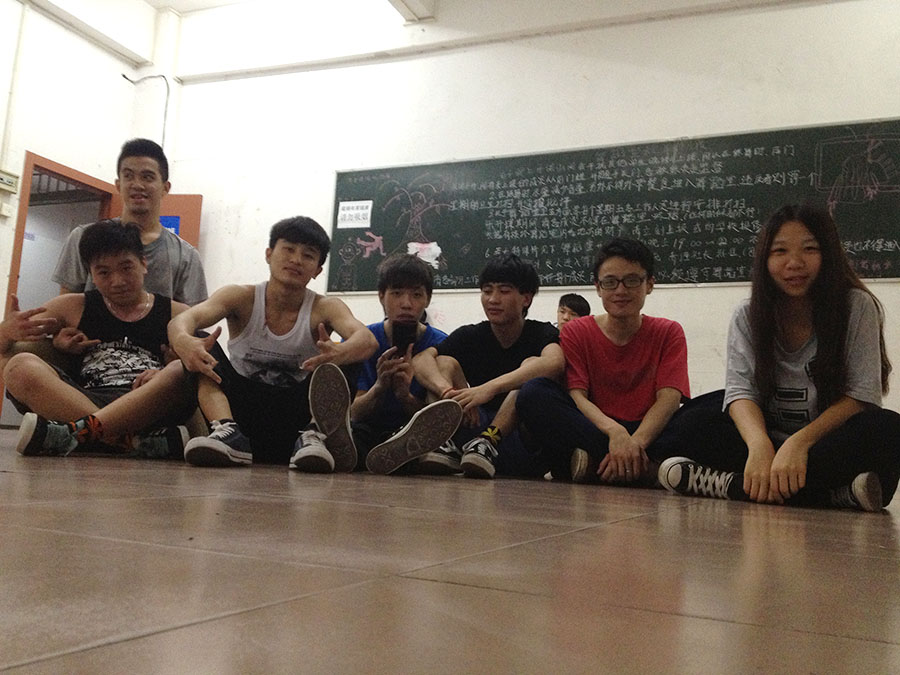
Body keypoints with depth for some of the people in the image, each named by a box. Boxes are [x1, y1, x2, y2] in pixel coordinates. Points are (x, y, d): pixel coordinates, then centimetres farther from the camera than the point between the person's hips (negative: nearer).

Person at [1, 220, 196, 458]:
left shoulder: (176, 314, 16)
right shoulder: (74, 308, 20)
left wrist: (167, 378, -17)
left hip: (149, 409, -2)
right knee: (20, 366, -22)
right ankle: (141, 444, -39)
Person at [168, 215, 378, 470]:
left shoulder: (324, 309, -4)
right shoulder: (242, 298, -2)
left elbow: (367, 339, -25)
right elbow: (183, 319, -20)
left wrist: (340, 353, -51)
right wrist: (182, 340, -47)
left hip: (296, 415, -1)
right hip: (241, 408, 1)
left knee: (350, 358, -19)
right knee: (198, 346, -18)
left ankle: (316, 435, -40)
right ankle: (229, 433, -38)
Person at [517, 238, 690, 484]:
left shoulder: (668, 333, 8)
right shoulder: (576, 332, 8)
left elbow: (669, 398, -7)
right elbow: (576, 395, -6)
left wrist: (636, 441, -28)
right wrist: (614, 431, -28)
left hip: (646, 436, 0)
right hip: (592, 431, 0)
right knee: (533, 392, -26)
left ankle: (594, 463, -34)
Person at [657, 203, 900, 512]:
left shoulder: (857, 307, -5)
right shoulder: (748, 315, 1)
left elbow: (862, 394, -11)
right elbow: (740, 390, -10)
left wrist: (799, 442, -29)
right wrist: (759, 446, -33)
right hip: (770, 438, 2)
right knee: (694, 423, -21)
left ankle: (726, 483, -36)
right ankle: (835, 494, -33)